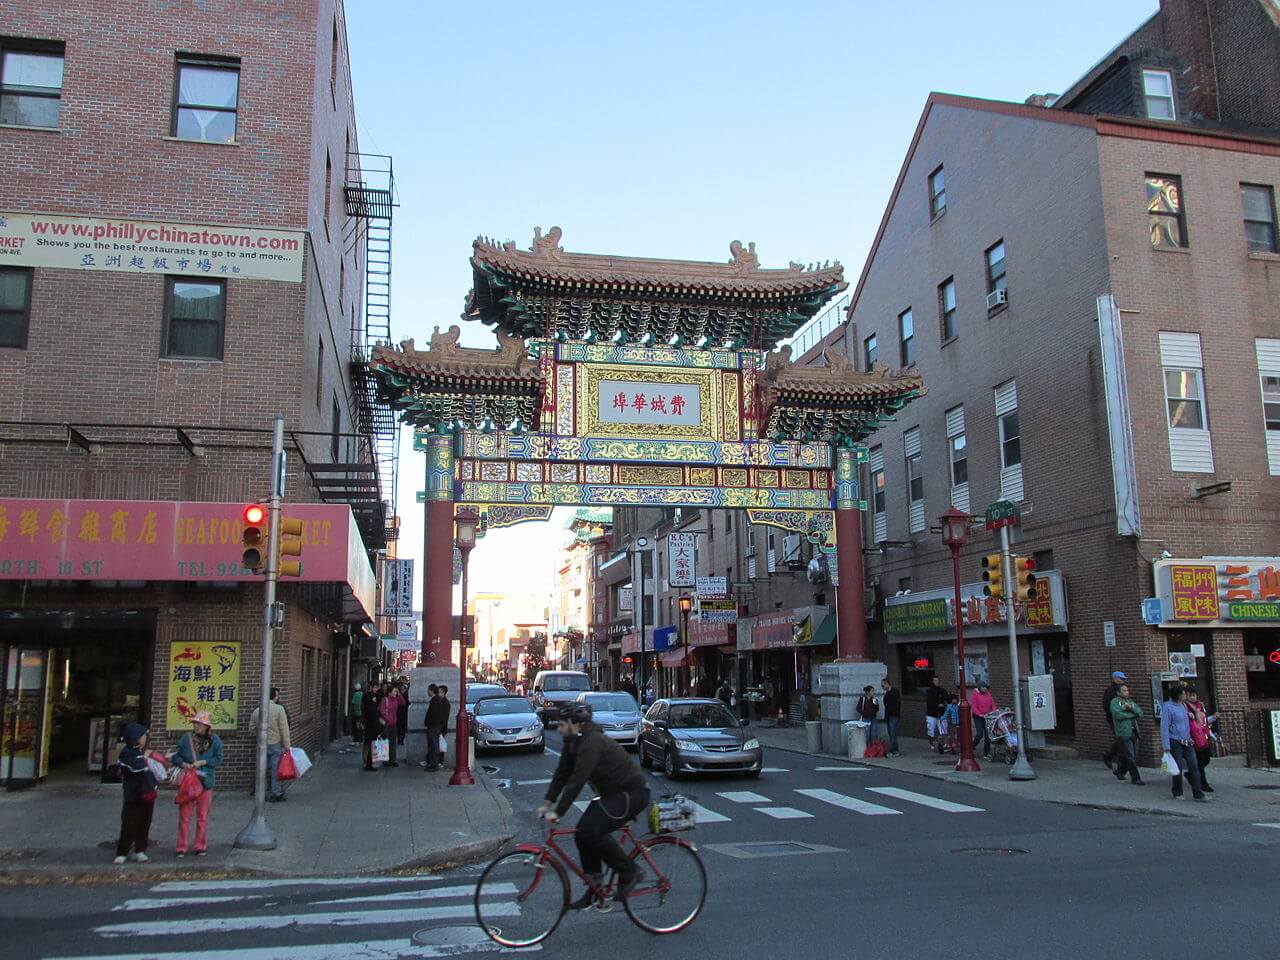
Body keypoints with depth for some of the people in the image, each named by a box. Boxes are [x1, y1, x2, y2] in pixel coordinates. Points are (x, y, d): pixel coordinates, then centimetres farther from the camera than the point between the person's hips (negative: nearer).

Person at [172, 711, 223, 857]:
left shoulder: (214, 740, -3)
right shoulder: (186, 738, -2)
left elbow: (218, 759, -3)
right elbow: (175, 755, 2)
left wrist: (203, 762, -15)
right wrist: (183, 764, -16)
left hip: (206, 782, 0)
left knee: (202, 816, 9)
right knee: (184, 815, 3)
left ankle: (201, 846, 20)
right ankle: (181, 847, 12)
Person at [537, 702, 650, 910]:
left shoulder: (592, 742, -25)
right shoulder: (573, 743, 4)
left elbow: (577, 780, -29)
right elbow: (562, 774, 7)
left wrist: (557, 813, -28)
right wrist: (547, 804, 0)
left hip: (632, 793, -10)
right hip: (611, 793, 10)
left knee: (591, 831, -21)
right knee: (582, 833, 2)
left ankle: (629, 872, -4)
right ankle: (594, 890, 13)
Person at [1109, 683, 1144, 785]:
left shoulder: (1131, 702, 18)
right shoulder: (1115, 702, -2)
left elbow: (1140, 713, 6)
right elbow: (1118, 715, -18)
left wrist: (1131, 708, -13)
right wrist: (1133, 714, -5)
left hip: (1134, 733, 6)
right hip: (1124, 733, -6)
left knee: (1125, 755, 10)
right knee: (1130, 756, -8)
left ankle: (1120, 772, 30)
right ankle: (1135, 778, -3)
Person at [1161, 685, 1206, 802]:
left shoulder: (1183, 705, 12)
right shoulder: (1167, 707, -11)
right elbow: (1164, 727, -14)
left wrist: (1190, 716, 8)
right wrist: (1166, 747, -17)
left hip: (1187, 742, 7)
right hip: (1175, 743, -6)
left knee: (1194, 767, -1)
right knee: (1178, 769, 1)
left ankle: (1198, 794, 1)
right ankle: (1177, 793, 18)